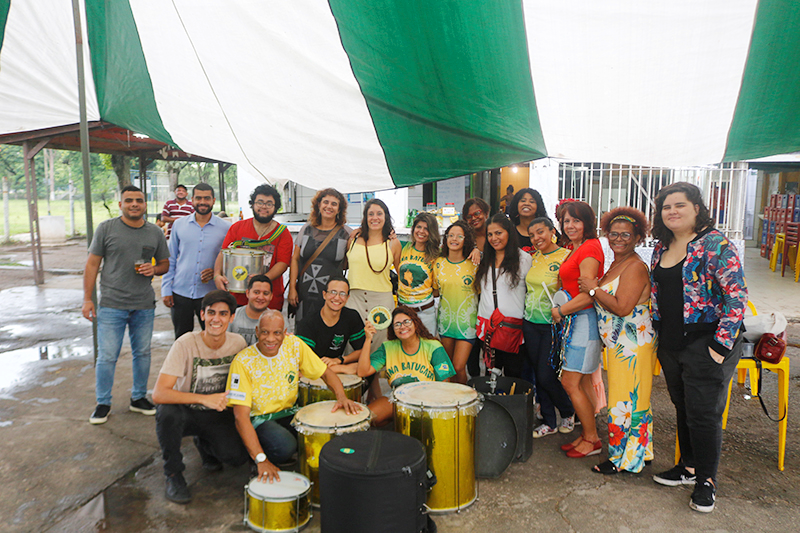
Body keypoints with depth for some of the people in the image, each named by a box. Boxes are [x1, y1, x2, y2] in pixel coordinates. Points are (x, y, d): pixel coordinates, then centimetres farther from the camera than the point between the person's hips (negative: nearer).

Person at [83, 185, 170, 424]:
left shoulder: (155, 232, 7)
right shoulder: (106, 228, 0)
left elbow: (165, 264, 15)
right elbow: (92, 264, 1)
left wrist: (154, 269, -9)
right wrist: (87, 299, -3)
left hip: (144, 306, 3)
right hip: (111, 305, -3)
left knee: (142, 353, 11)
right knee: (107, 357, -1)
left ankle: (139, 398, 27)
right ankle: (103, 403, 17)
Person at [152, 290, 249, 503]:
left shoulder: (238, 343, -12)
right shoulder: (186, 344, -23)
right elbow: (158, 394, -32)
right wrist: (204, 399, -41)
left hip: (219, 414, 3)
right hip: (187, 411, -2)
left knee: (237, 457, -19)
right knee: (167, 412, -35)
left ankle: (204, 443, 17)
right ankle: (173, 474, -9)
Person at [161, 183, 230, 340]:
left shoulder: (226, 228, -1)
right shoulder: (179, 224, 5)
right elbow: (170, 260, 10)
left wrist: (217, 272, -14)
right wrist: (166, 290, 4)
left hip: (210, 293, -2)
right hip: (180, 293, 2)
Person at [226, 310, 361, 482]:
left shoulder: (294, 344, -8)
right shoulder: (243, 361, -19)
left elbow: (326, 372, 0)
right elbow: (241, 415, -23)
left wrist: (341, 397, -23)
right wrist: (261, 459, -33)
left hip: (289, 413, 4)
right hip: (258, 419, -4)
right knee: (285, 446, -34)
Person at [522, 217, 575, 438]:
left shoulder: (566, 257, -9)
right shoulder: (533, 258, 9)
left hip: (553, 323, -6)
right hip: (530, 323, 6)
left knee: (546, 375, -5)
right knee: (537, 373, 9)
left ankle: (568, 413, 23)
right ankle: (549, 422, 24)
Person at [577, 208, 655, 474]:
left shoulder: (635, 267, -16)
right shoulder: (616, 265, 14)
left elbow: (622, 307, -25)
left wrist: (593, 289, -17)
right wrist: (595, 289, 6)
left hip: (633, 346, -10)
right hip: (619, 344, 10)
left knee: (627, 400, 0)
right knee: (632, 400, 17)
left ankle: (624, 459, 12)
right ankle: (640, 452, 29)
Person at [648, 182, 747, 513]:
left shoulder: (715, 244, -13)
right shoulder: (661, 248, 8)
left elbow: (737, 297, -17)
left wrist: (721, 345, -19)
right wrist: (659, 335, 14)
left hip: (706, 345, -6)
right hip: (670, 345, 7)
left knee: (704, 413, 2)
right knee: (683, 408, 18)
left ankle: (706, 480, 19)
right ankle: (688, 467, 34)